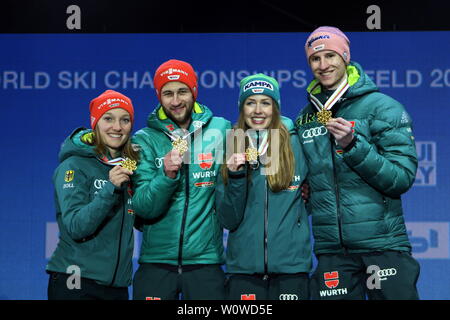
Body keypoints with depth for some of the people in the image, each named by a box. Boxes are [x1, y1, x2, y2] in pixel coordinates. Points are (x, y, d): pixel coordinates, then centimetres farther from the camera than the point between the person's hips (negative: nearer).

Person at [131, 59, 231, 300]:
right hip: (156, 263, 0)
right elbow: (144, 209, -8)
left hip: (206, 260, 0)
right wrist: (167, 176, -22)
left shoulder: (220, 130, 0)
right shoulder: (144, 140, 0)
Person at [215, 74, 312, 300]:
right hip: (243, 268, 1)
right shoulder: (232, 152, 3)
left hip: (292, 266, -1)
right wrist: (236, 177, -12)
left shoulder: (296, 145, -1)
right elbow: (228, 220, -1)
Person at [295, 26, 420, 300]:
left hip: (383, 245, -4)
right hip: (331, 250, 4)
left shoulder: (383, 108, -4)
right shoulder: (305, 119, 11)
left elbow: (402, 179, -10)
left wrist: (352, 145, -20)